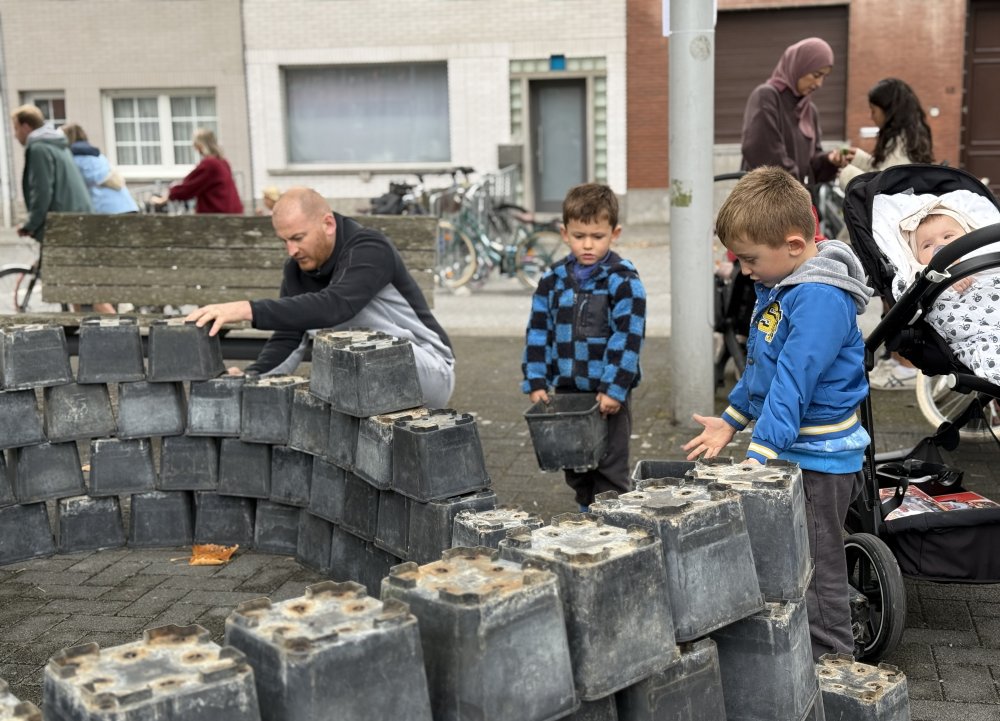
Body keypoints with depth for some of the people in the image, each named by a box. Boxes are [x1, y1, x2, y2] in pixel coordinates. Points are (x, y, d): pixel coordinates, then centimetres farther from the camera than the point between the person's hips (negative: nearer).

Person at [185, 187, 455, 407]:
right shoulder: (298, 269, -1)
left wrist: (248, 309, -49)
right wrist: (251, 377, -25)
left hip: (428, 371, -7)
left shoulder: (369, 248, -24)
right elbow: (288, 338, -4)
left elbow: (334, 306, -42)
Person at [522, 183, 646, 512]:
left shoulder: (624, 281, -9)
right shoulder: (552, 281, 5)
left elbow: (628, 338, -13)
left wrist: (614, 389, -18)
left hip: (608, 394, -5)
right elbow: (538, 334, 7)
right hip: (566, 392, 5)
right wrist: (536, 382, 0)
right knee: (576, 471, 16)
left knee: (610, 471, 1)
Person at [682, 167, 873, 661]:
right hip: (791, 451, 10)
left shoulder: (821, 297, -22)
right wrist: (730, 422, 23)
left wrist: (758, 457, -33)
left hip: (818, 459, -10)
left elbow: (794, 382, -29)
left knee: (814, 579, 1)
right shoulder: (781, 285, 8)